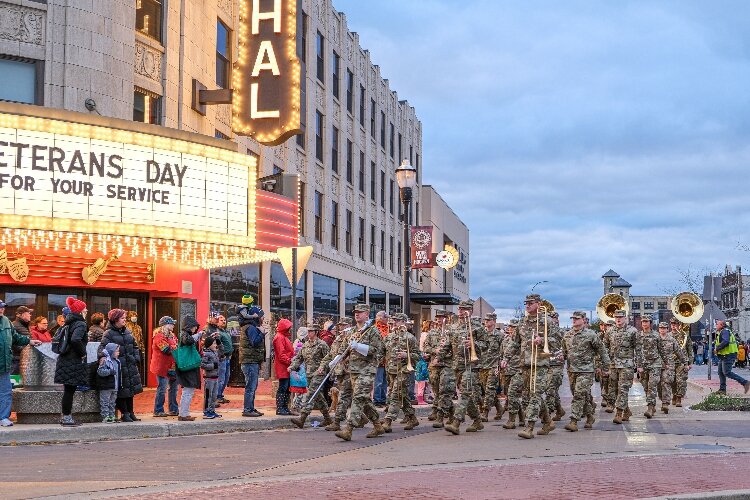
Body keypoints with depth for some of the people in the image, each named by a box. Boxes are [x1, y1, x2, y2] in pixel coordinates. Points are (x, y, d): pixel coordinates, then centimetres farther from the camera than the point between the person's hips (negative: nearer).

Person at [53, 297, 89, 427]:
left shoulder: (68, 323, 15)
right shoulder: (80, 324, -13)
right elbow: (75, 340, -30)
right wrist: (82, 353, -16)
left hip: (65, 360, 9)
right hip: (74, 362, -9)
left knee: (68, 389, 14)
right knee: (70, 390, -4)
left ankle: (66, 417, 19)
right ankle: (67, 418, 0)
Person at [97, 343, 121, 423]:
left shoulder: (116, 361, 14)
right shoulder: (104, 360, -12)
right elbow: (100, 371, -21)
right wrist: (110, 371, -30)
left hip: (114, 387, 8)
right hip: (106, 387, -8)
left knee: (112, 403, 13)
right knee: (105, 402, -4)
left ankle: (111, 416, 19)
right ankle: (105, 417, -2)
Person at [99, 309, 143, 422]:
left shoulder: (127, 332, 13)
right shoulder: (109, 333, -8)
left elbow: (135, 346, 20)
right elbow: (102, 347, -15)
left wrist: (136, 358, 9)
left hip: (130, 366, 7)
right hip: (119, 367, -7)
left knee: (130, 389, 12)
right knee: (122, 391, -3)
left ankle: (130, 412, 21)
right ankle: (124, 413, 6)